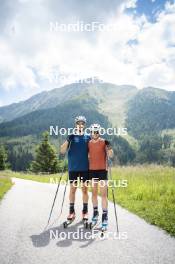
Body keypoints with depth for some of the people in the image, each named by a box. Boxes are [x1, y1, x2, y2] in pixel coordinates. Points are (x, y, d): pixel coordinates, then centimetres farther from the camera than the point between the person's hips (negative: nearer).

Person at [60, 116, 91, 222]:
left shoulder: (88, 137, 4)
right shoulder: (71, 136, 1)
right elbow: (62, 151, -7)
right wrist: (68, 140, -21)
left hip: (85, 168, 1)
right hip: (73, 168, 0)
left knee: (85, 189, 6)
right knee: (72, 189, 6)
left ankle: (85, 211, 17)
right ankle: (72, 211, 16)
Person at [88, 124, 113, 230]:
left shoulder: (104, 142, -6)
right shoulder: (89, 143, 5)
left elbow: (111, 156, -13)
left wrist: (109, 148, -31)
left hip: (102, 170, -4)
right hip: (92, 170, 4)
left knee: (104, 194, -5)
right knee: (94, 193, 12)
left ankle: (105, 216, 2)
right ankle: (95, 213, 27)